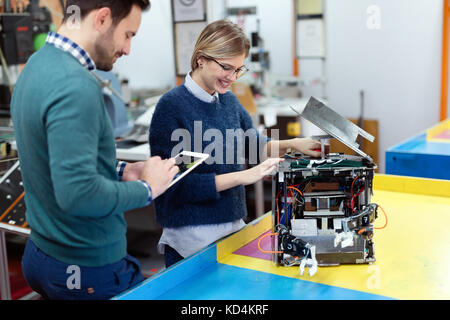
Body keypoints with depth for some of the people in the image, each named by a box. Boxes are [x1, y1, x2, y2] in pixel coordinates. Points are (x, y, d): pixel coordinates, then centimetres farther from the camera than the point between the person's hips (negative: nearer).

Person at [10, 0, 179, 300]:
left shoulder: (37, 65, 6)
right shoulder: (76, 86, -26)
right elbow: (77, 193, -31)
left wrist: (122, 170, 6)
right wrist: (146, 188, -16)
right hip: (89, 269, -9)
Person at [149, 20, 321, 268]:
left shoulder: (228, 100, 6)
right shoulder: (171, 106, -15)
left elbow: (254, 145, 20)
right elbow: (176, 185, -20)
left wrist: (291, 144, 2)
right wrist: (241, 177, -23)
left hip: (233, 227, 7)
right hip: (190, 237, -7)